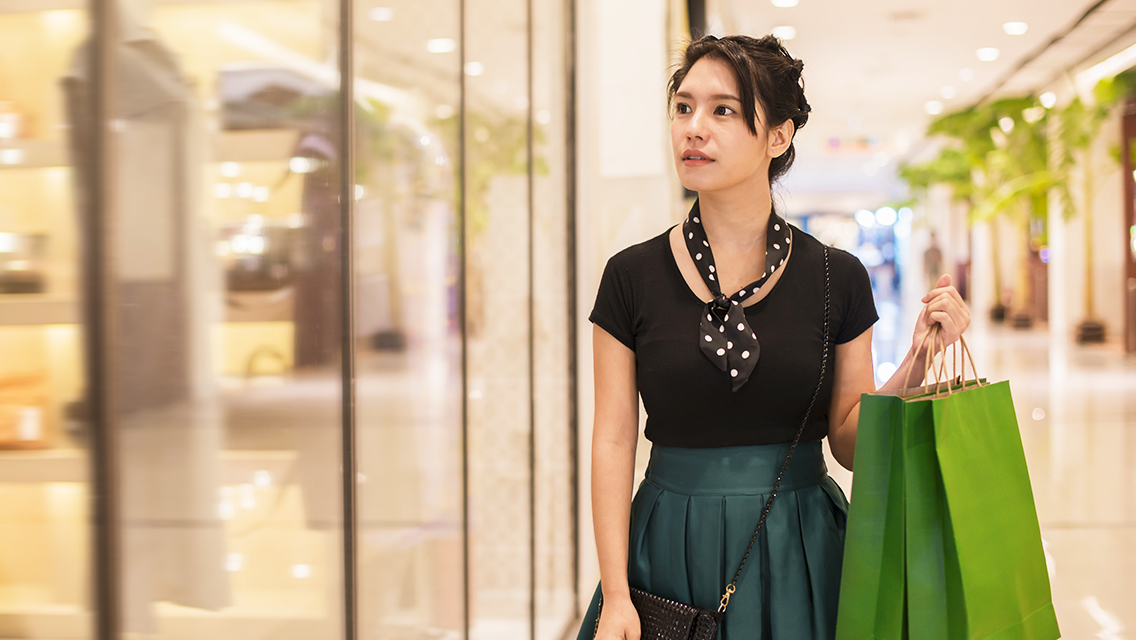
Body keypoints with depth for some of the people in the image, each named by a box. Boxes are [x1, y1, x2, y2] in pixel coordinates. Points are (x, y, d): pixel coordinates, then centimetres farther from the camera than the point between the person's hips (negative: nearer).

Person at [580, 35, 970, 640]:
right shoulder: (632, 277, -3)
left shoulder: (837, 278, -1)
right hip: (672, 554, 0)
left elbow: (850, 440, 2)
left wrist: (919, 356, -13)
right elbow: (613, 441, -3)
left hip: (800, 556, 0)